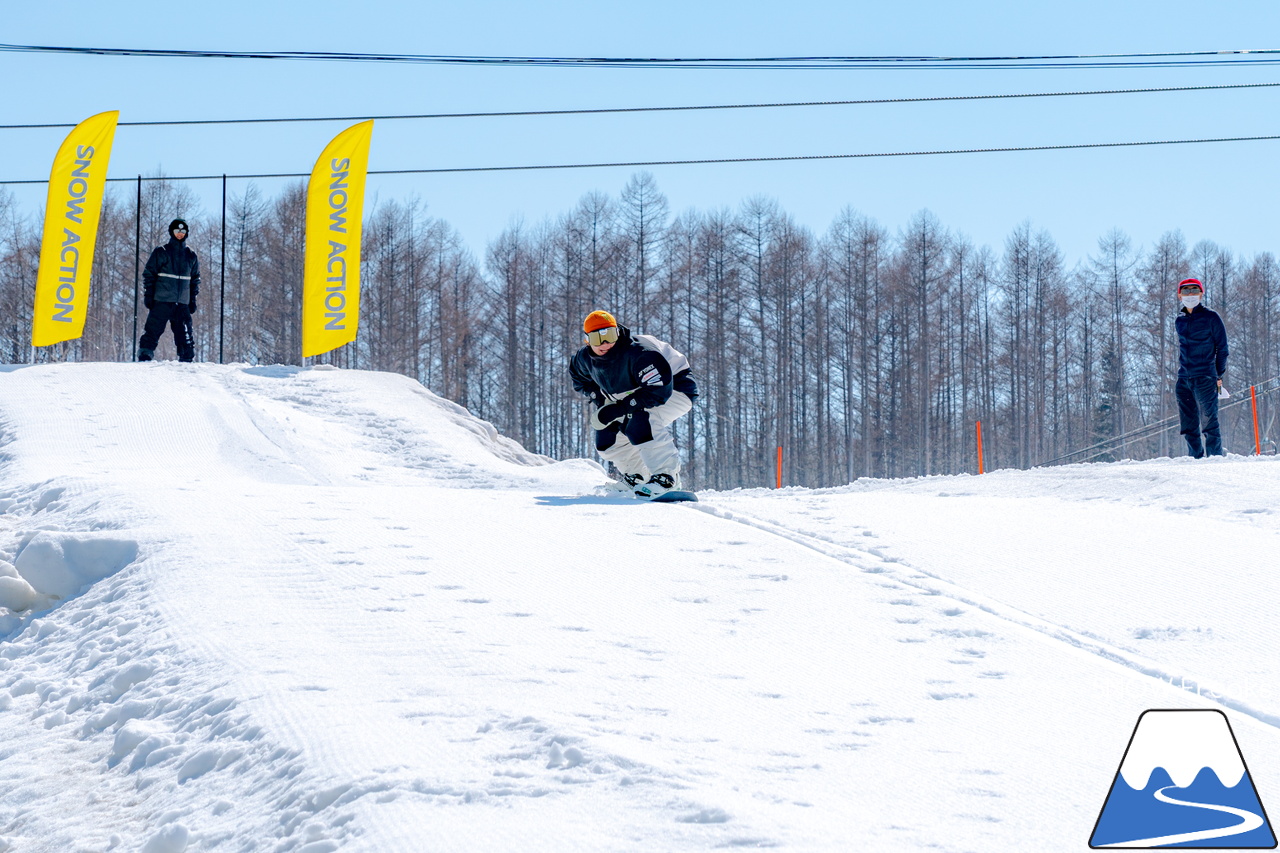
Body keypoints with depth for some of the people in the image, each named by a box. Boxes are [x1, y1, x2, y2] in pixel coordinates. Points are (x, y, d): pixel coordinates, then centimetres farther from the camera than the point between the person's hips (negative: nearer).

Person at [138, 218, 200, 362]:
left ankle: (187, 360, 5)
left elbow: (195, 279, 20)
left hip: (182, 304, 3)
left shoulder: (191, 256, 13)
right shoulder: (161, 252, 3)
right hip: (161, 301, -3)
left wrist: (193, 299, 13)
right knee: (153, 331, -6)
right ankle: (144, 357, -4)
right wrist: (148, 295, -4)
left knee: (185, 335, 0)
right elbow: (149, 273, 3)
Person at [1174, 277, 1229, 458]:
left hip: (1205, 377, -5)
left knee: (1209, 420, -9)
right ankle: (1195, 456, 11)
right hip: (1184, 380, 5)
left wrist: (1219, 374, -3)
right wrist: (1182, 370, 14)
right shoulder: (1179, 321, 14)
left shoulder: (1211, 318, 0)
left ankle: (1216, 454, -5)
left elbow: (1222, 347, 1)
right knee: (1188, 423, 4)